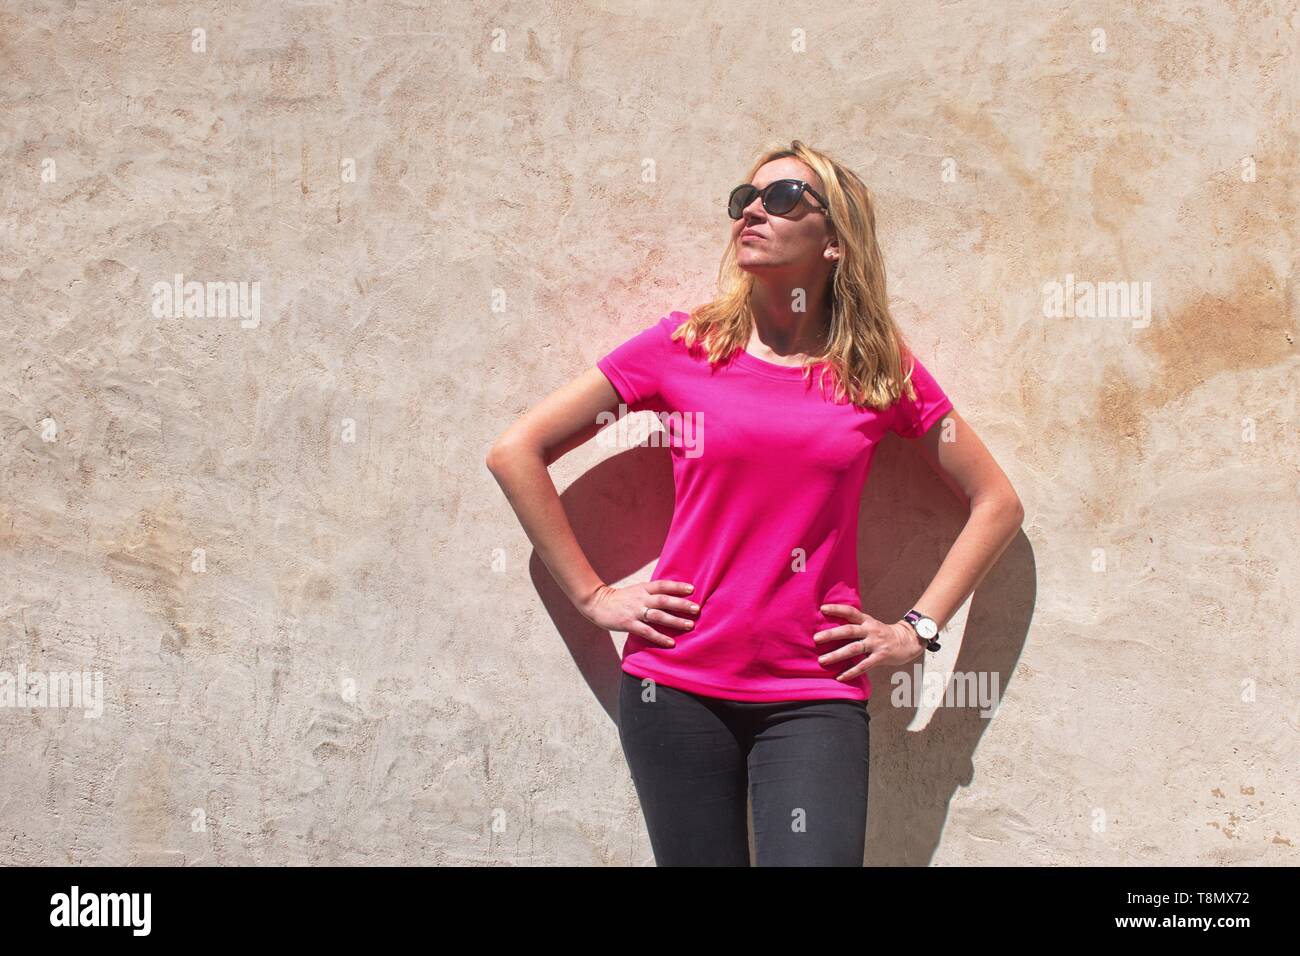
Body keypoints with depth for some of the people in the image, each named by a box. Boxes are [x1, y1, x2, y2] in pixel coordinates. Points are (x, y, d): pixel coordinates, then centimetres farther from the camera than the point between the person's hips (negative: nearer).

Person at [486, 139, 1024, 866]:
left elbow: (998, 503, 12)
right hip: (677, 689, 0)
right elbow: (516, 452, 4)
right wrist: (595, 597, 1)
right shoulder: (683, 348, 2)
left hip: (814, 698, 0)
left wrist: (919, 628, 4)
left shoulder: (881, 370, 4)